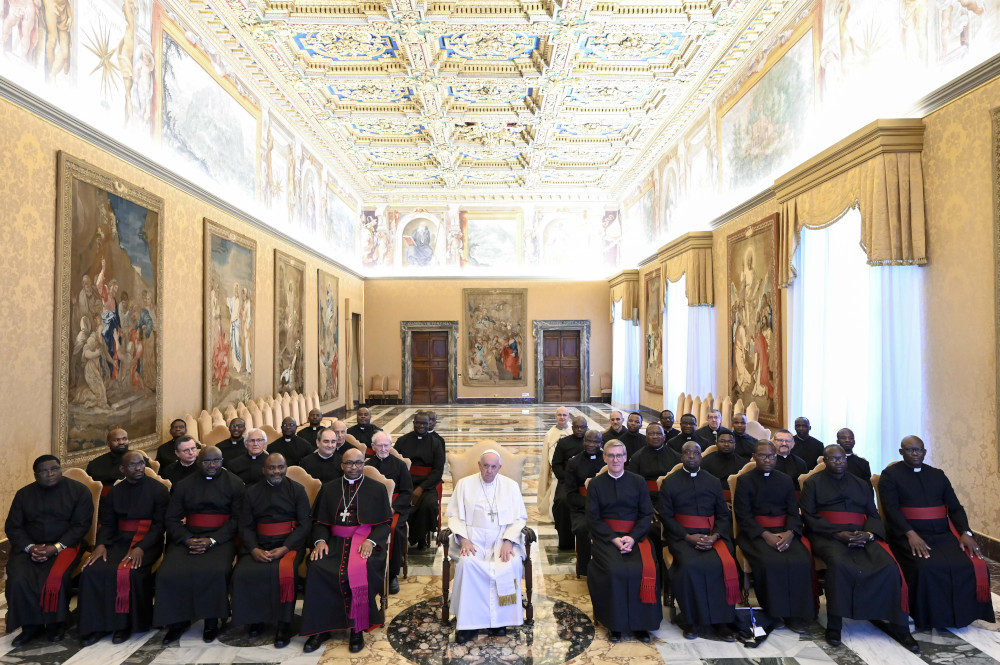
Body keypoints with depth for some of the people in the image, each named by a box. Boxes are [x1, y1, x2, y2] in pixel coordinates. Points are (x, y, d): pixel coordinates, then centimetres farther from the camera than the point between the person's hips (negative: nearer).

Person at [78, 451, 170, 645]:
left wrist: (141, 548, -19)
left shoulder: (158, 489, 0)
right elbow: (107, 523, 11)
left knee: (130, 572, -31)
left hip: (147, 542, -4)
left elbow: (160, 524, -6)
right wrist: (101, 544, -9)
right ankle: (97, 624, -9)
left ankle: (127, 623, -10)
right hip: (119, 541, 4)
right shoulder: (115, 492, 15)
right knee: (92, 570, -22)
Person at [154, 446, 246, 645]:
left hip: (220, 538, -3)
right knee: (169, 573, -24)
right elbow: (172, 518, 7)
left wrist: (212, 540, -15)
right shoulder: (184, 485, 13)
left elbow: (237, 518, -3)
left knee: (216, 572, -31)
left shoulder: (234, 484, 4)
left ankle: (212, 621, -8)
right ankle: (178, 621, -1)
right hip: (188, 537, 3)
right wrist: (187, 539, -11)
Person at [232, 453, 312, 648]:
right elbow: (245, 526, 6)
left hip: (289, 543, -3)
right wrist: (254, 549, -13)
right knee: (242, 573, -24)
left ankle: (284, 623, -12)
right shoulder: (252, 492, 12)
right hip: (259, 544, 3)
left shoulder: (297, 490, 4)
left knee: (285, 572, -32)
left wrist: (284, 548, -16)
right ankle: (254, 617, 2)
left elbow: (305, 524, -2)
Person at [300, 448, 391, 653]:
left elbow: (385, 522, 4)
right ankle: (320, 628, -13)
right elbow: (319, 521, 12)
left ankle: (358, 629, -16)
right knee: (317, 568, -27)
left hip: (366, 541, -2)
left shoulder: (377, 488, 9)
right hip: (335, 541, 2)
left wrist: (370, 541, -13)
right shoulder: (329, 489, 15)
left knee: (360, 571, -33)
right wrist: (320, 540, -8)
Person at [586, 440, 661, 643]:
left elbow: (647, 515, 4)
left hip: (634, 536, 1)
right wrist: (614, 538, -13)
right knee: (614, 569, -27)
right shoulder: (596, 484, 7)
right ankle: (614, 624, -10)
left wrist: (632, 537, -13)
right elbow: (593, 518, 1)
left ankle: (640, 622, -8)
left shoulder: (638, 482, 9)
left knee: (646, 569, -25)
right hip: (605, 536, -1)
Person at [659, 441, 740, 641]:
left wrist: (714, 536, -9)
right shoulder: (669, 482, 9)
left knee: (724, 564, -26)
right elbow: (666, 516, 3)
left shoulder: (713, 482, 17)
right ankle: (692, 621, -13)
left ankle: (721, 620, -12)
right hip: (681, 535, -2)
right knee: (689, 565, -30)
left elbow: (724, 514, 11)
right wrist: (688, 536, -11)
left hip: (711, 535, 2)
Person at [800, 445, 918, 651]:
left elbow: (874, 516, 14)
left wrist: (868, 534, -9)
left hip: (861, 536, 4)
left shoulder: (861, 484, 22)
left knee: (889, 566, -24)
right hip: (827, 535, -3)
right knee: (838, 563, -35)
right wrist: (838, 534, -13)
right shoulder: (813, 483, 11)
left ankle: (898, 626, -11)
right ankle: (834, 625, -24)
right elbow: (809, 515, 0)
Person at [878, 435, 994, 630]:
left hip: (943, 534, 5)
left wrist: (965, 533, -3)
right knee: (926, 567, -30)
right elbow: (891, 508, -8)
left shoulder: (937, 475, 19)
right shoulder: (890, 475, 3)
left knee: (975, 565, -19)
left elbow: (955, 507, 14)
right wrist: (911, 534, -21)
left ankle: (961, 614, -1)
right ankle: (927, 619, -10)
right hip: (908, 536, -5)